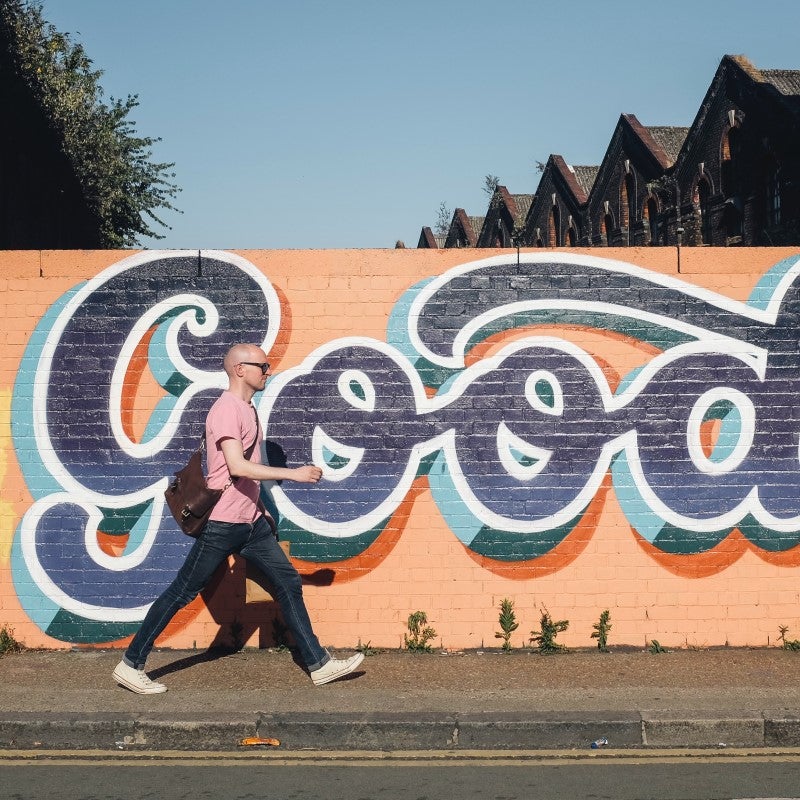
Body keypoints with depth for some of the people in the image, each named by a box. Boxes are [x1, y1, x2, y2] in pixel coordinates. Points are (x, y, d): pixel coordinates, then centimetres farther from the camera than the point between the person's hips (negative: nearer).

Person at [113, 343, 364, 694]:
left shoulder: (247, 408, 14)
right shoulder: (226, 409, -16)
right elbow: (237, 466, -27)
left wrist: (260, 507, 22)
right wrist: (293, 474, -24)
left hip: (250, 521, 9)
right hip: (222, 523, -9)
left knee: (289, 583, 7)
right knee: (181, 593, 0)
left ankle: (318, 664, 13)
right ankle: (130, 665, 12)